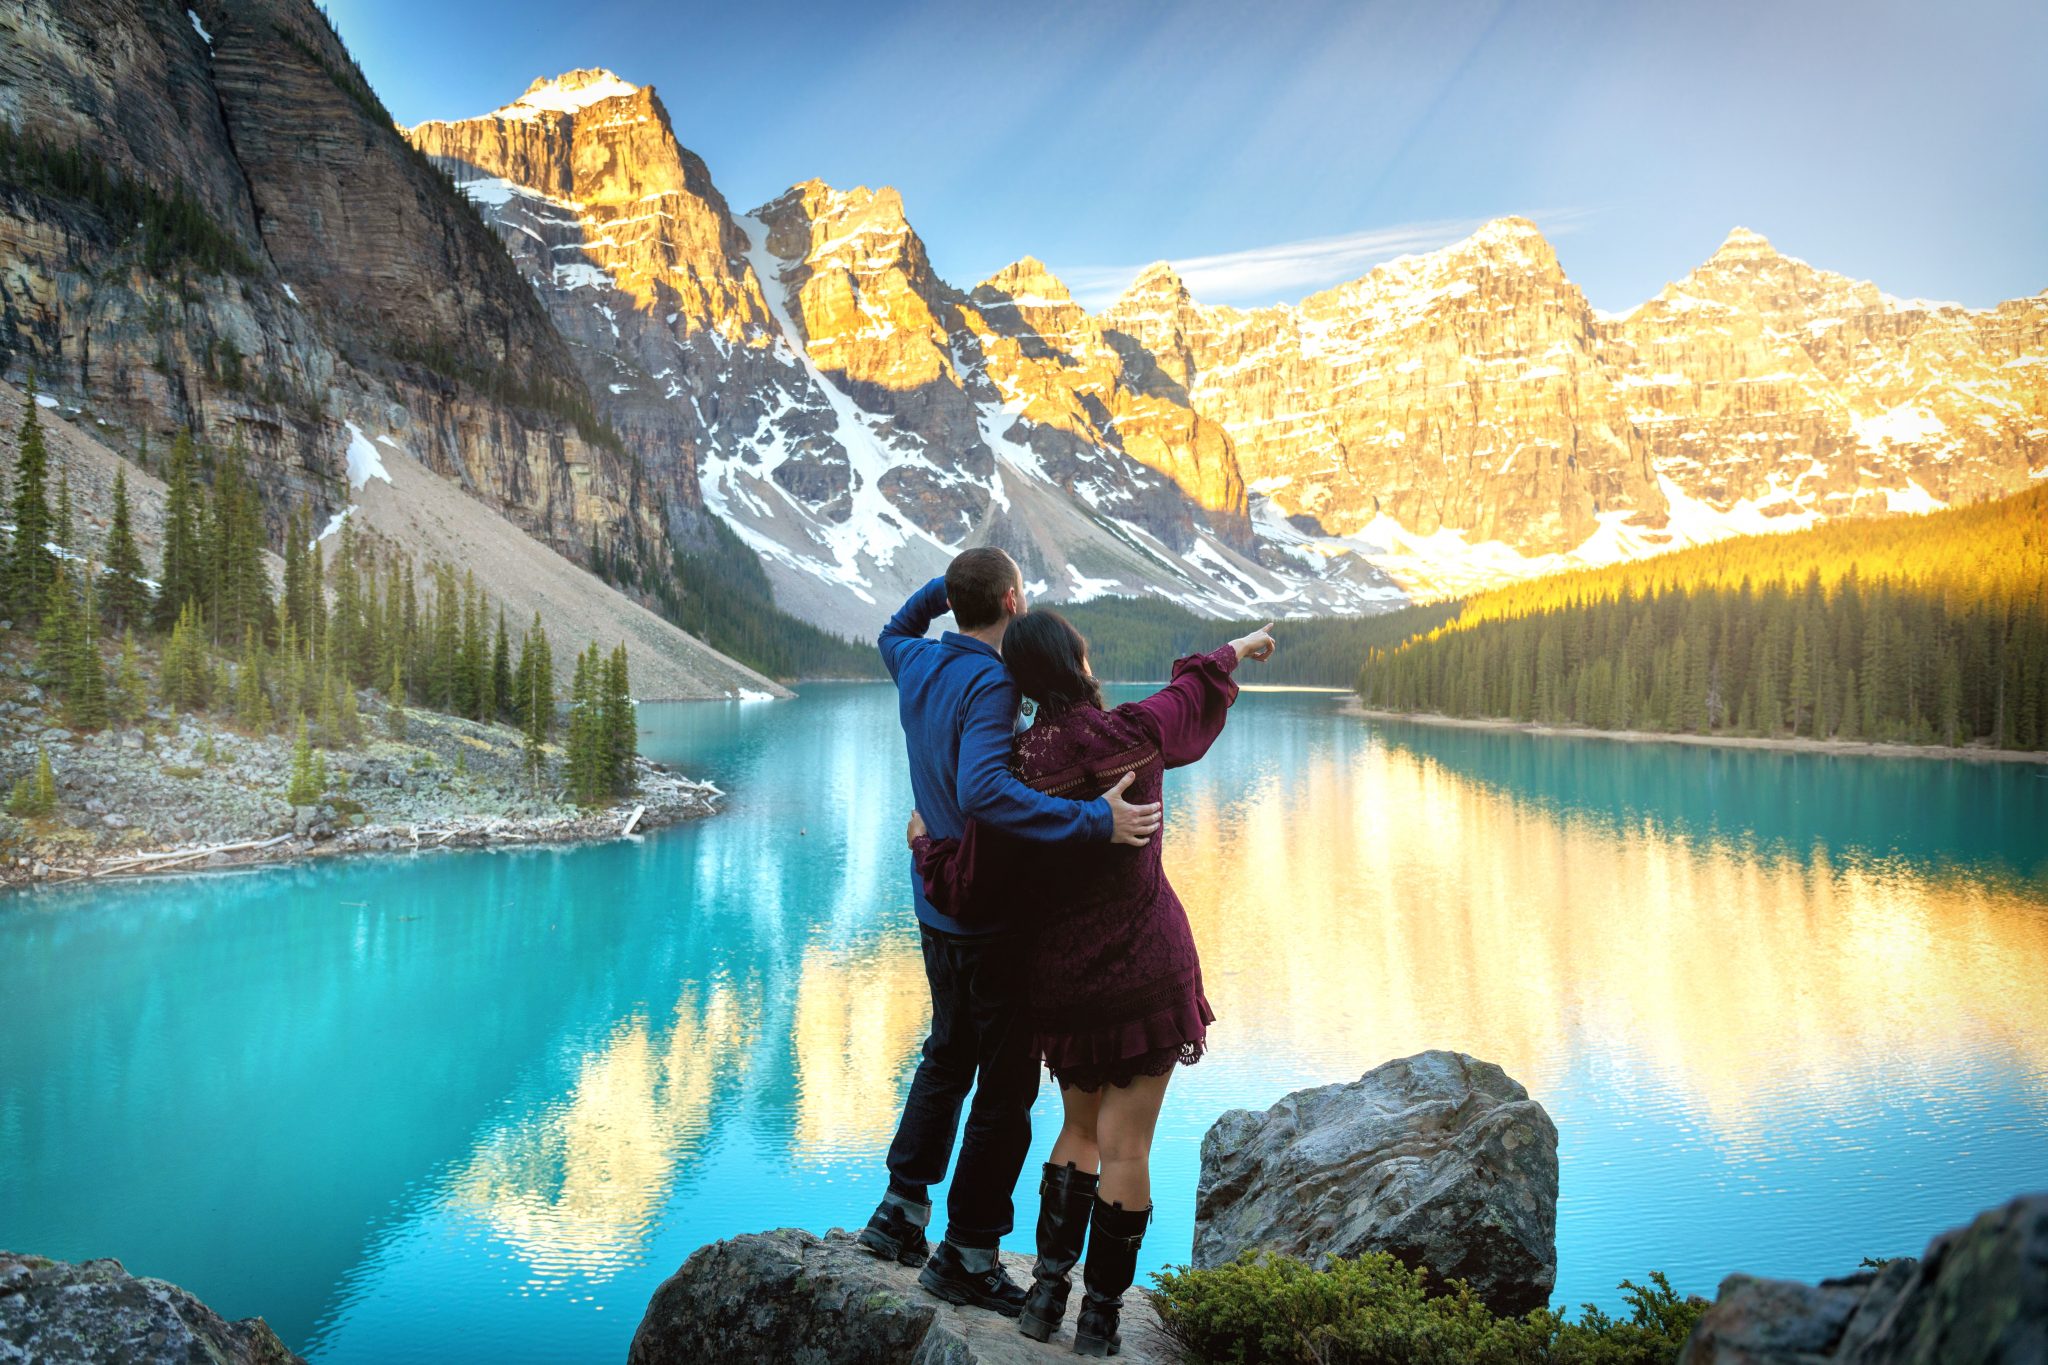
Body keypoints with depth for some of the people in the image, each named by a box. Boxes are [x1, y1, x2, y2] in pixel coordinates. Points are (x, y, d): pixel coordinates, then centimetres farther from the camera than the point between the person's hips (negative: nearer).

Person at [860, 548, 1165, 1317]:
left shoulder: (919, 666, 3)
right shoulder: (987, 684, -22)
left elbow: (893, 634, 29)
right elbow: (983, 792, -37)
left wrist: (939, 590, 17)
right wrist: (1094, 820, -40)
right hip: (994, 915, -8)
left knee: (948, 1057, 24)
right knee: (1006, 1084, 4)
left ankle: (902, 1210, 31)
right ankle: (966, 1254, 13)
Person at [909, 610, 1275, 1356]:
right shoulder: (1134, 734, -10)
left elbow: (969, 895, -7)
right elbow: (1195, 694, 13)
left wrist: (924, 841, 12)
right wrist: (1238, 648, 33)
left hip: (1061, 980, 1)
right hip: (1146, 971, -1)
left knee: (1081, 1129, 22)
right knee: (1126, 1148, 6)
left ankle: (1048, 1285, 18)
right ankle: (1100, 1317, 13)